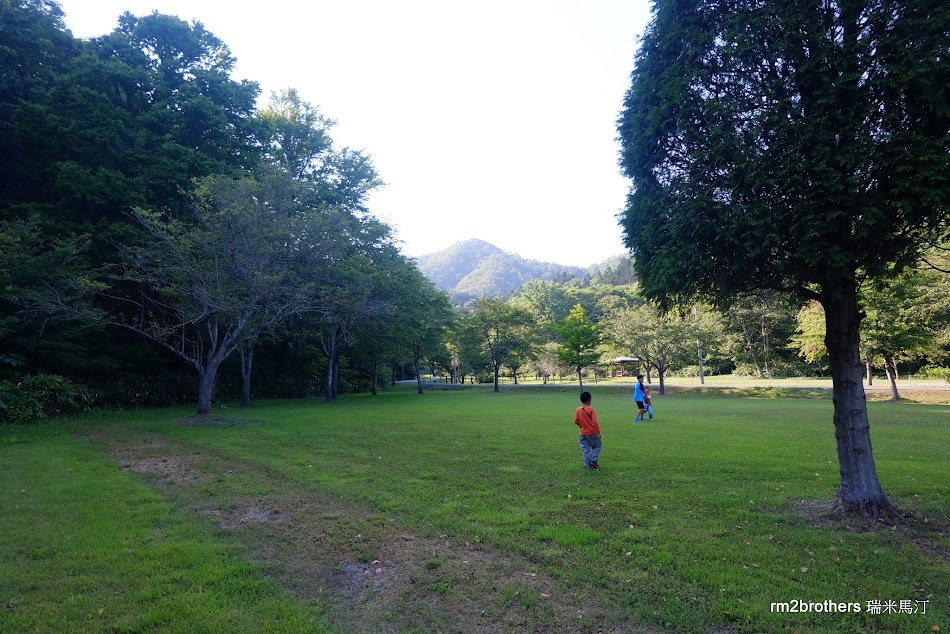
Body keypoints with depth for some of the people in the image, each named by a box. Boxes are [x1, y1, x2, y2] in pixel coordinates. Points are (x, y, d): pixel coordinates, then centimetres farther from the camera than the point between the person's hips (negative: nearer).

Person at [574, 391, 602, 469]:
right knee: (597, 446, 16)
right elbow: (595, 422, -16)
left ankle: (587, 465, 10)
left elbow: (576, 421, 2)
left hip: (583, 433, 3)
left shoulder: (578, 410, -3)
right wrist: (599, 433, -9)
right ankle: (593, 460, 4)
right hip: (592, 433, -3)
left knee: (585, 450, 10)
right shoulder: (591, 410, -15)